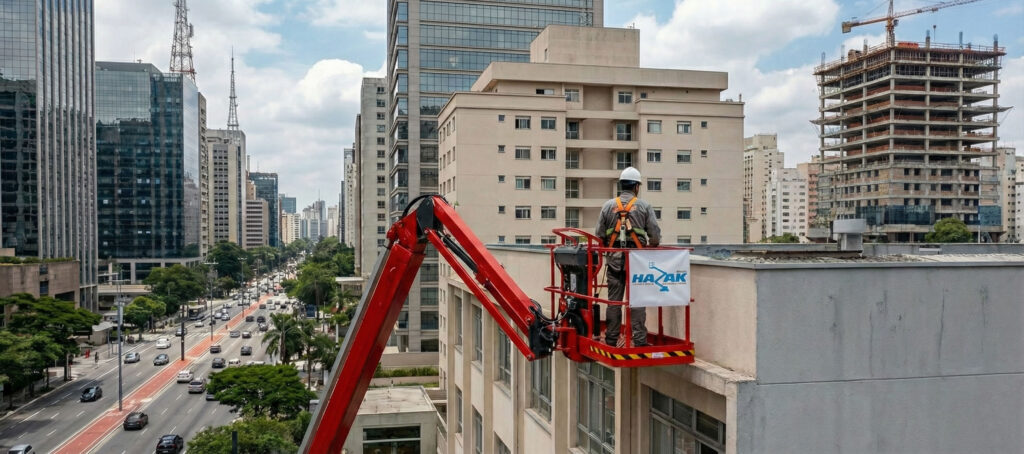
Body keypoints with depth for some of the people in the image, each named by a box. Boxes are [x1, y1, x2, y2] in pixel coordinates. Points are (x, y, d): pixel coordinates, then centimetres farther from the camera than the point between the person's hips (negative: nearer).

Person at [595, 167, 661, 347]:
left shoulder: (608, 206, 5)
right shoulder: (644, 207, 0)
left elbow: (600, 235, 6)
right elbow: (655, 236, -1)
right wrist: (651, 247, 19)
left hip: (614, 259, 2)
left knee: (613, 300, 8)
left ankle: (611, 340, 14)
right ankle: (639, 340, 1)